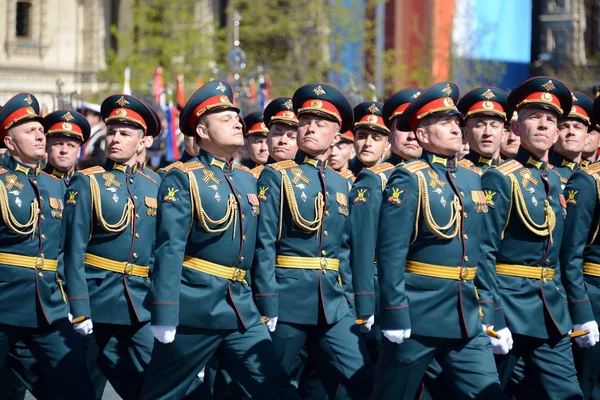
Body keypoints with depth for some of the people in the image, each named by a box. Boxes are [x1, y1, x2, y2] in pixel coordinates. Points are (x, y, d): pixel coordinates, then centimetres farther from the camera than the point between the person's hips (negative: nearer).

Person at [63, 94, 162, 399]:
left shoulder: (153, 188, 9)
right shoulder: (86, 183, -5)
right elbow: (74, 250, -10)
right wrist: (79, 311, -16)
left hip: (140, 302, 4)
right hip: (97, 296, -4)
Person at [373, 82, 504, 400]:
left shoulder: (472, 178, 12)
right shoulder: (409, 179, -10)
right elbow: (391, 252, -15)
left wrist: (486, 304, 11)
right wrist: (394, 315, -18)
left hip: (466, 315, 6)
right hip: (419, 314, -6)